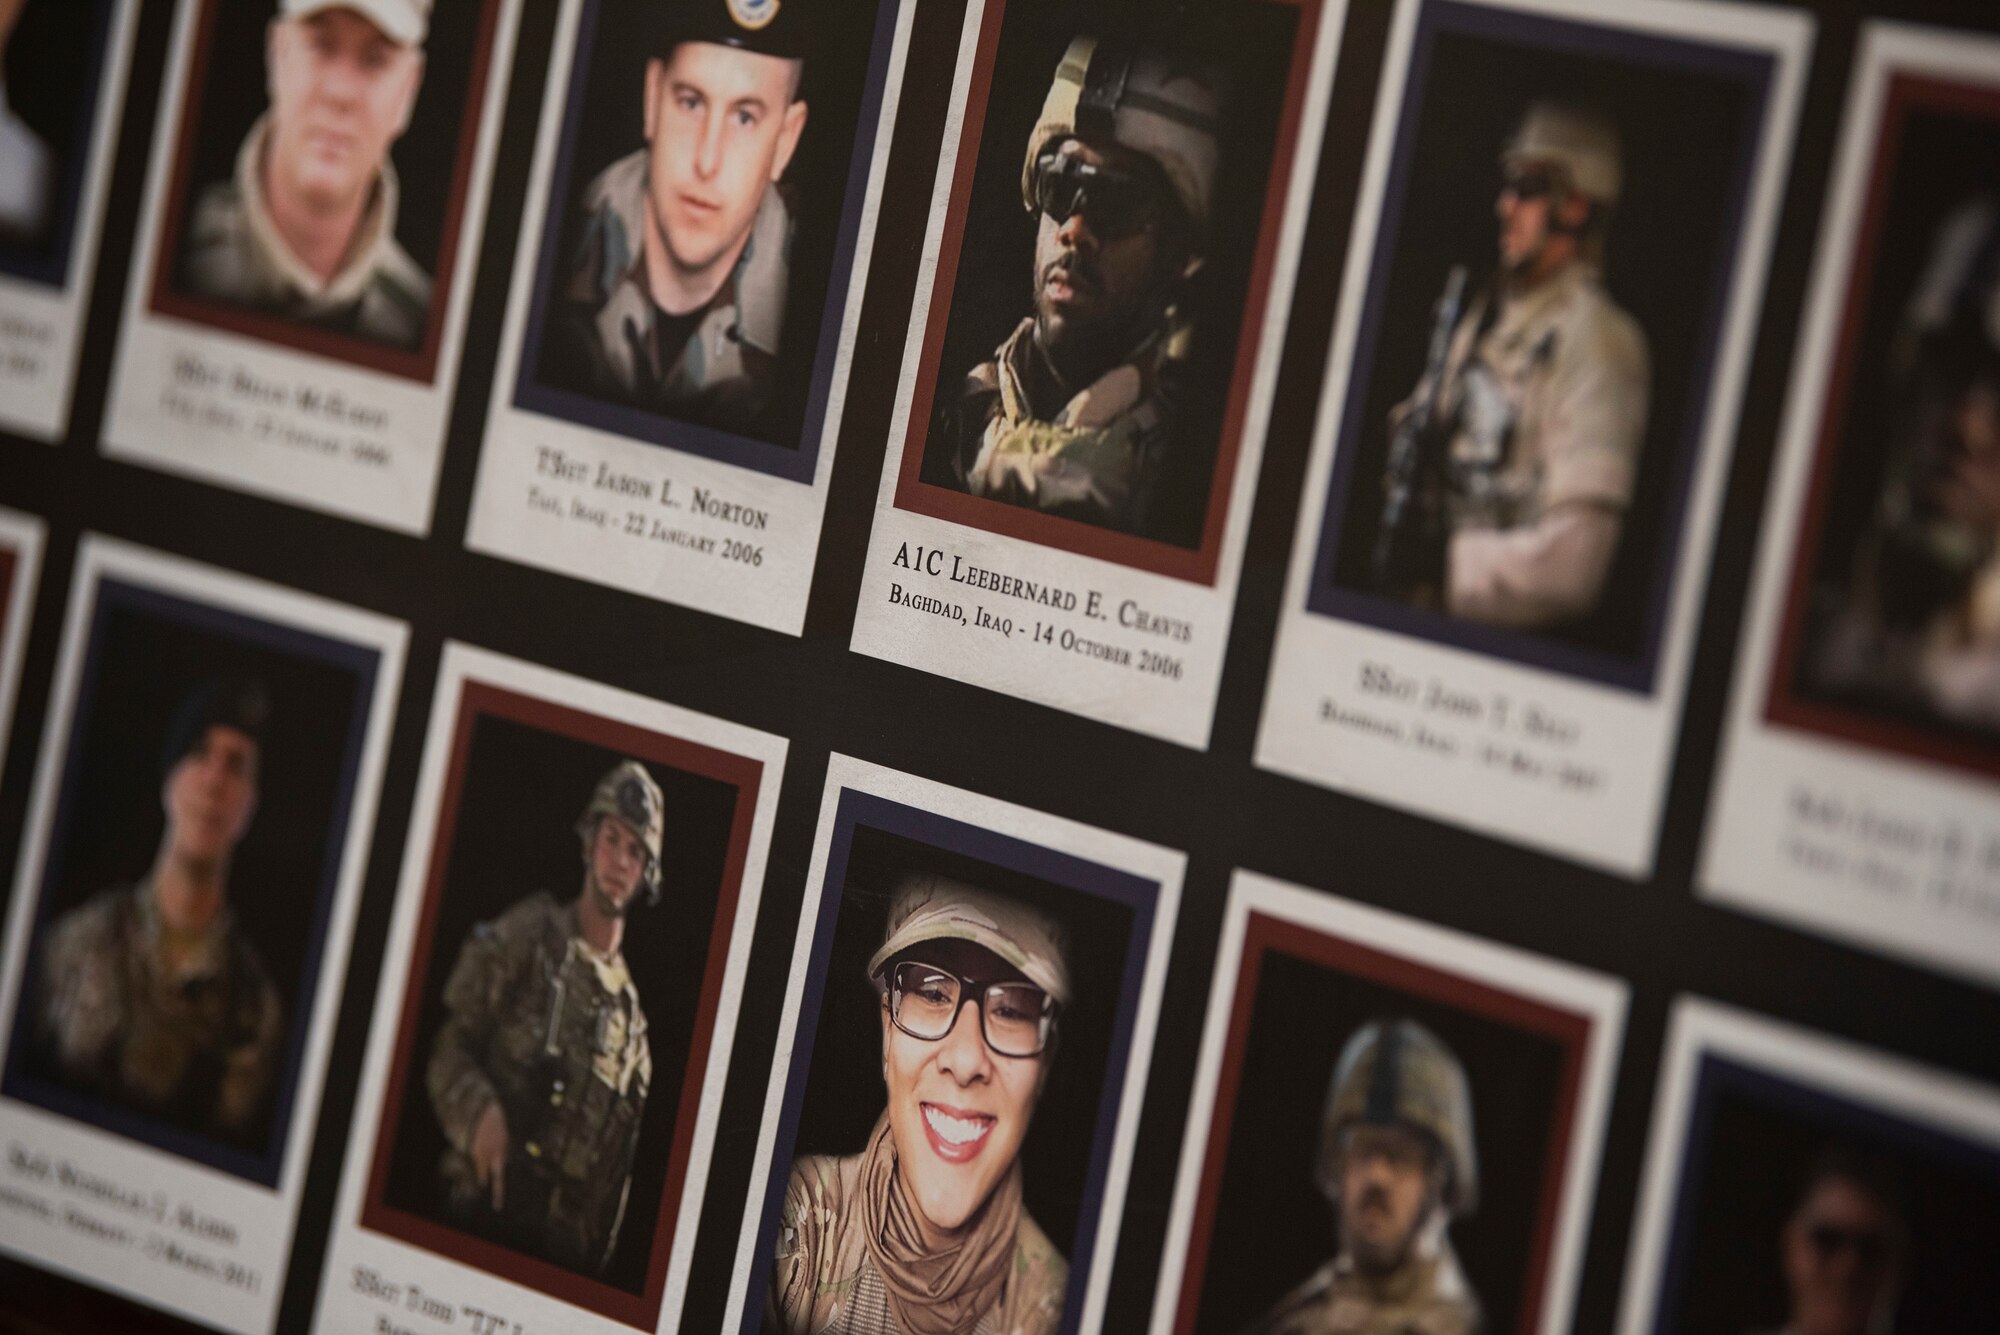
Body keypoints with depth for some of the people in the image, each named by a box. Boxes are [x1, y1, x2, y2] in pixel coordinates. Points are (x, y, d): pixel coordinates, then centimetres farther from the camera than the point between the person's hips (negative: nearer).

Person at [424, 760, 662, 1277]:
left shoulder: (632, 1011, 13)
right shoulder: (524, 938, 4)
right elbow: (450, 1045, 2)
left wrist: (597, 1251, 8)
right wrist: (479, 1110, -16)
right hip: (482, 1209, -3)